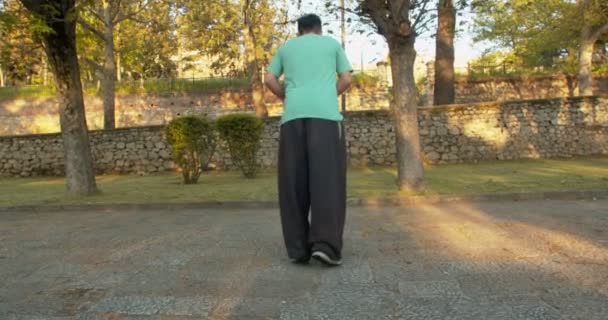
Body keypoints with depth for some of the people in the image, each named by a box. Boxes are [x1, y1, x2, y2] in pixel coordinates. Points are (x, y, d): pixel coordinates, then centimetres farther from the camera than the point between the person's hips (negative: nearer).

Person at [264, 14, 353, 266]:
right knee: (327, 179, -6)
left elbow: (270, 80, 16)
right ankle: (324, 243, -19)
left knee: (294, 182, 2)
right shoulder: (332, 43, 20)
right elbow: (346, 79, 14)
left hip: (293, 116, 2)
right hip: (325, 114, -2)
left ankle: (298, 247, -1)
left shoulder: (286, 47, 24)